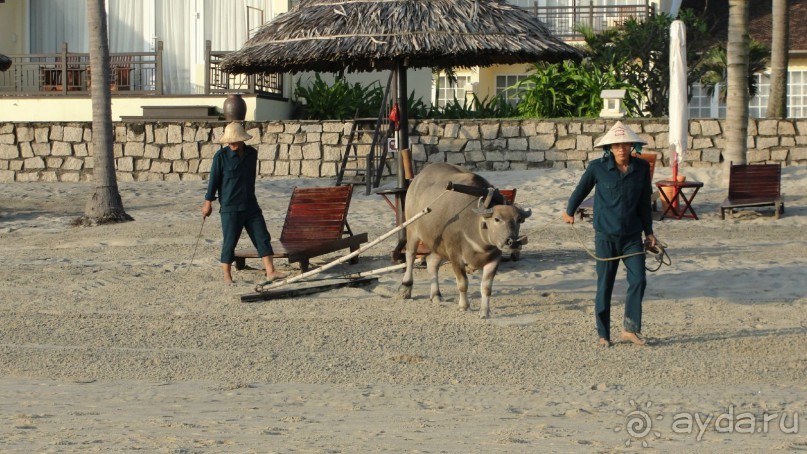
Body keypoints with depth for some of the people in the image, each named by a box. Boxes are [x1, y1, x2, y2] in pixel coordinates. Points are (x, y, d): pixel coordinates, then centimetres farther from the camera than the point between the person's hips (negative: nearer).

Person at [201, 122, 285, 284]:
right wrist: (208, 202, -2)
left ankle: (271, 272, 1)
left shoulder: (252, 153, 6)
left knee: (262, 237, 0)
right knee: (229, 242, 0)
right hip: (230, 208, -4)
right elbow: (213, 179, -4)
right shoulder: (221, 156, -8)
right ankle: (227, 275, 11)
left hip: (251, 205, 5)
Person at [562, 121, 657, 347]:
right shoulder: (598, 167, -8)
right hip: (606, 235, -2)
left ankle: (630, 329, 4)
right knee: (604, 286, 3)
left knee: (638, 280, -9)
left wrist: (649, 231, 14)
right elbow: (581, 190, 9)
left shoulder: (642, 168, 0)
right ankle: (603, 334, 14)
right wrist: (569, 212, 23)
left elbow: (645, 202, 11)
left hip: (632, 236, 2)